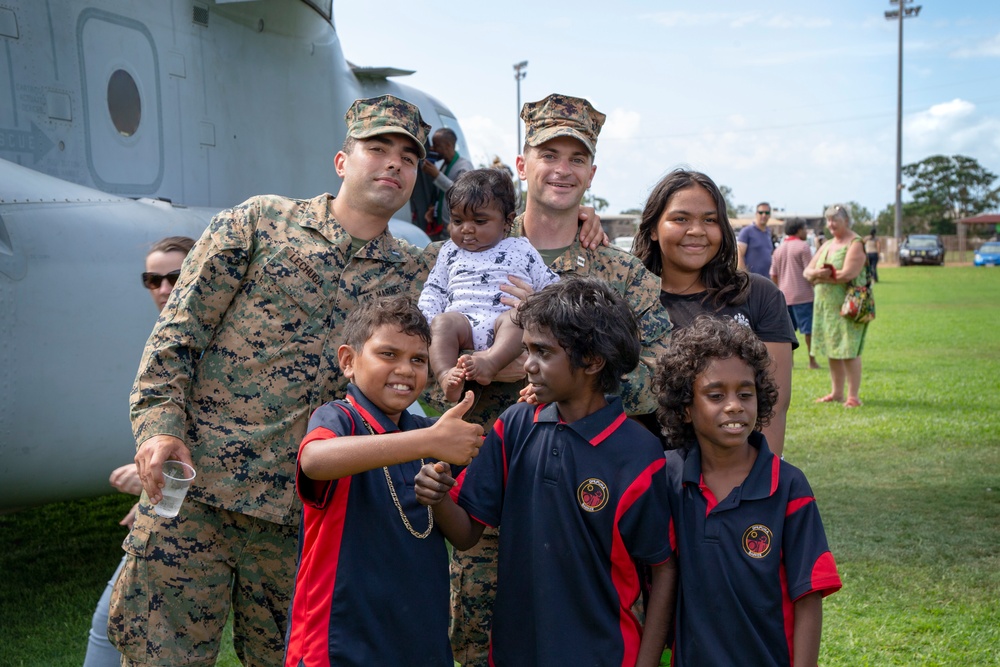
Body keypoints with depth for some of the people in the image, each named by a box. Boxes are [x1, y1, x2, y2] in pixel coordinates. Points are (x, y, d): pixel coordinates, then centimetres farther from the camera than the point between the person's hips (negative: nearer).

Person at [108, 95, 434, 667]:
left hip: (300, 511, 2)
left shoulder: (413, 274, 12)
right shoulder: (262, 221, 5)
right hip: (192, 482, -2)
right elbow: (178, 329, 2)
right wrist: (160, 424, -10)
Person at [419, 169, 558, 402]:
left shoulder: (521, 249, 21)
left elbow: (550, 286, 20)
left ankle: (492, 360, -56)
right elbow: (433, 292, 23)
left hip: (505, 317, -1)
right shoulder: (450, 252, 27)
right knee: (443, 322, -30)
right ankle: (445, 374, -49)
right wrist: (427, 324, 5)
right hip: (462, 319, 1)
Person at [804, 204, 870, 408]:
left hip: (847, 306, -8)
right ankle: (836, 393, 17)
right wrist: (817, 273, -12)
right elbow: (807, 271, 12)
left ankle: (853, 396, -4)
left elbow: (848, 274, -20)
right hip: (825, 305, 8)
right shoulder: (827, 245, 18)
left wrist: (821, 277, -8)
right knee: (832, 351, 9)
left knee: (849, 351, -8)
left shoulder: (855, 244, -7)